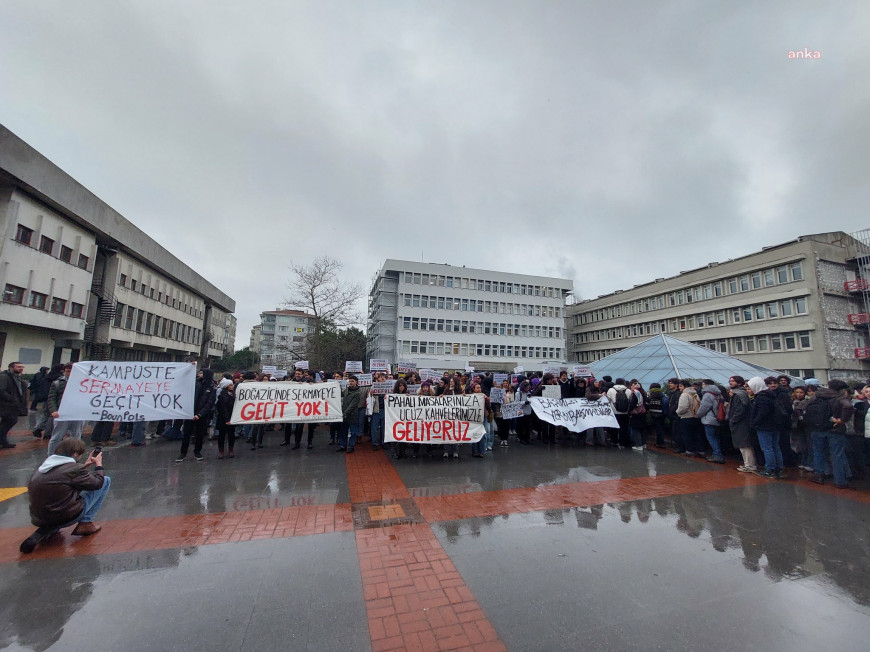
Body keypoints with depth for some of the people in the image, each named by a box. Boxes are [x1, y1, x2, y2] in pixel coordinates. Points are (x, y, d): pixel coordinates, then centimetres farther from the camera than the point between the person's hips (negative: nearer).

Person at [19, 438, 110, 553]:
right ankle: (85, 523, 2)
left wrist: (85, 466, 21)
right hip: (65, 517, -8)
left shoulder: (46, 464, 6)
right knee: (106, 480, 0)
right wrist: (99, 465, 8)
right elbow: (97, 483, -6)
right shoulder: (73, 468, -17)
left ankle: (44, 532, 12)